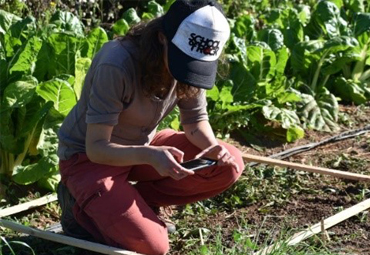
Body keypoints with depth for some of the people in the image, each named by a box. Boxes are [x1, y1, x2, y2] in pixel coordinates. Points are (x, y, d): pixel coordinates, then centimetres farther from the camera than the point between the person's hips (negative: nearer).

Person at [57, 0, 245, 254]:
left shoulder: (192, 63, -13)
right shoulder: (116, 64, -32)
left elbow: (196, 120, -2)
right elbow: (97, 147, -29)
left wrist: (211, 146, -25)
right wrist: (150, 155, -46)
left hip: (142, 147, 7)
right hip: (89, 157, -6)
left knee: (230, 164, -12)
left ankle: (135, 200, -1)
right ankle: (81, 206, 4)